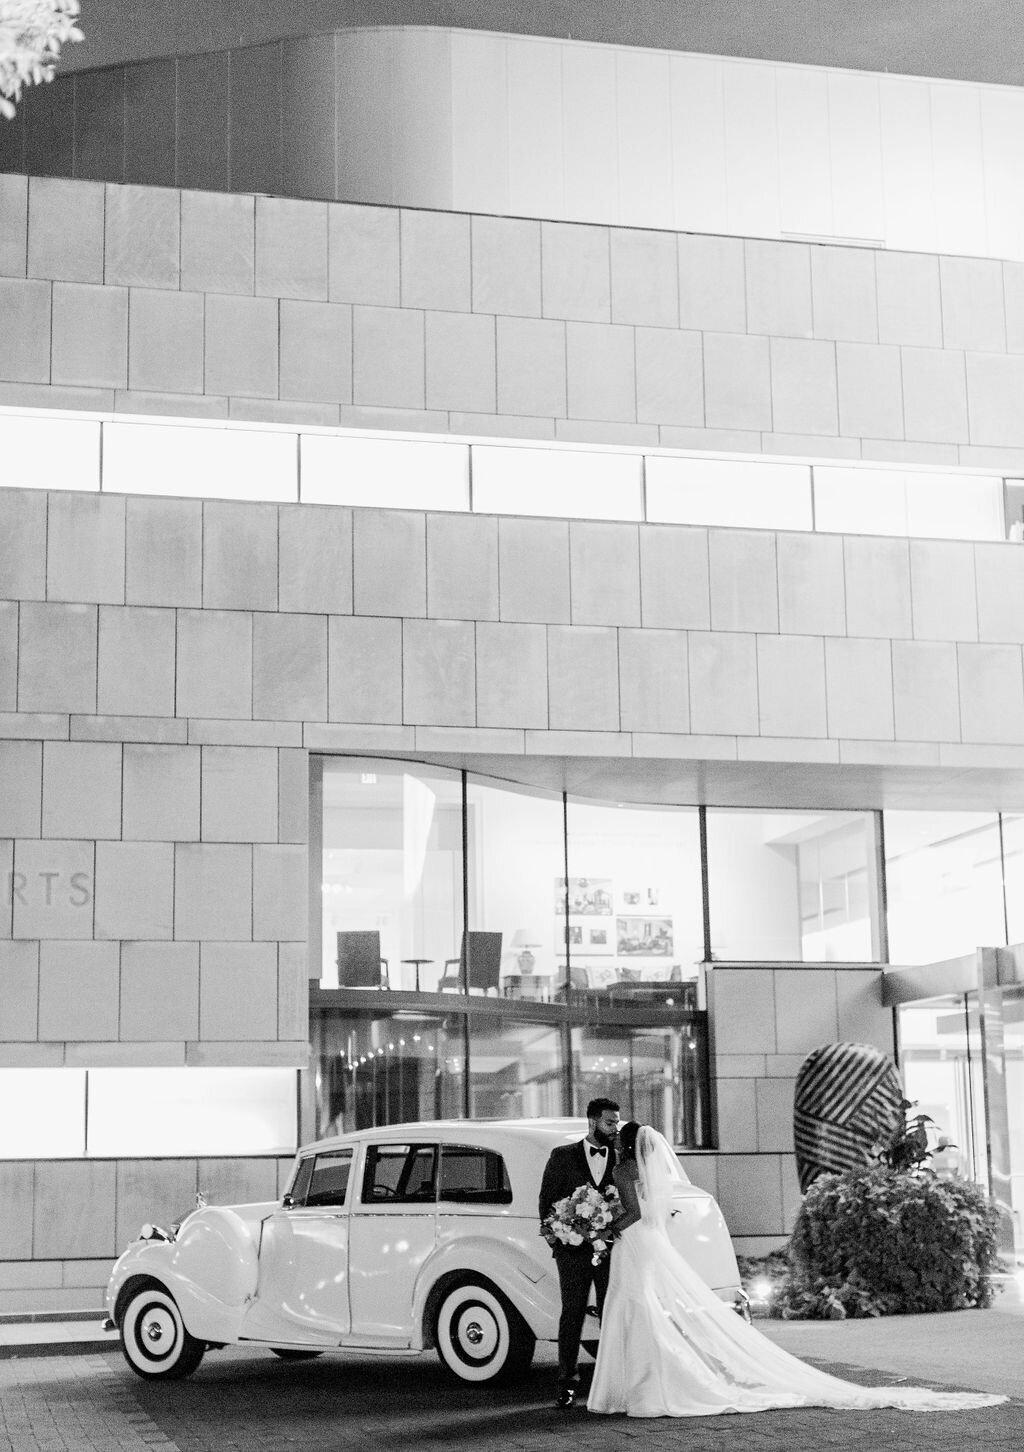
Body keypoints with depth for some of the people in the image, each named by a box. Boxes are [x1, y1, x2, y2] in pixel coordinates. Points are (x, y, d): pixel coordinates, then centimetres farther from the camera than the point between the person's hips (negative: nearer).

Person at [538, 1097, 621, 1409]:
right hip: (573, 1247, -1)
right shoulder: (562, 1156, 6)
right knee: (572, 1313, 1)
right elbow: (547, 1197, 6)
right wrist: (550, 1230, -7)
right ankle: (568, 1383, 5)